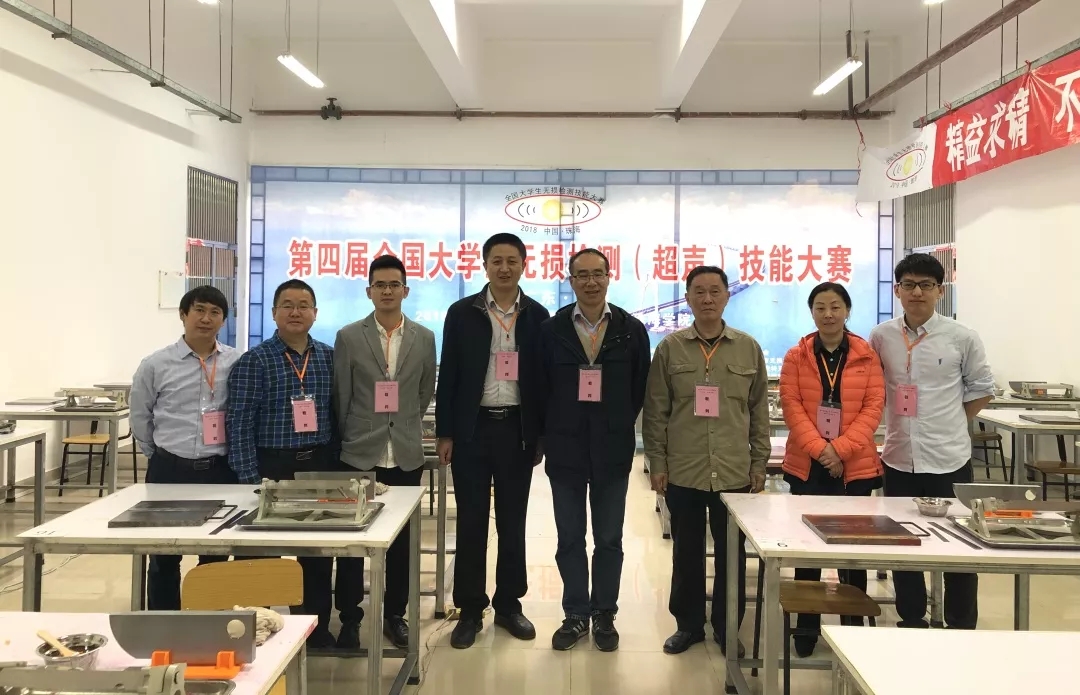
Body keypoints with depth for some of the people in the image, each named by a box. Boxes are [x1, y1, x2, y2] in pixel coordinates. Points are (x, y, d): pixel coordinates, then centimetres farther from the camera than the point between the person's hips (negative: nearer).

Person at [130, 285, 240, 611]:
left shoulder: (238, 363, -3)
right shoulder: (156, 364, -4)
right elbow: (140, 418, 8)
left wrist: (228, 455, 6)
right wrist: (161, 456, 10)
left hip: (219, 471, 1)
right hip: (170, 470, 0)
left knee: (215, 557, 12)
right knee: (164, 558, 11)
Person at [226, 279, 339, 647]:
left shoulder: (331, 358, 5)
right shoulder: (254, 361, -5)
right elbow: (239, 426, -7)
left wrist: (339, 464, 4)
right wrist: (250, 480, -12)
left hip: (320, 465, 3)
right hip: (274, 466, -3)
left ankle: (317, 625, 24)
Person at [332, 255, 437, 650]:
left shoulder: (424, 338, 4)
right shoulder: (349, 337, -2)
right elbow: (340, 398, 3)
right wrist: (351, 437, 6)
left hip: (406, 456, 2)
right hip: (358, 454, -1)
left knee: (401, 542, 9)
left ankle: (395, 615, 23)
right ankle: (350, 618, 19)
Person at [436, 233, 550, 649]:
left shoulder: (537, 316, 4)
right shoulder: (462, 313, 1)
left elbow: (542, 377, 5)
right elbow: (448, 376, 1)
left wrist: (541, 435, 2)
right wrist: (445, 433, -3)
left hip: (517, 429, 1)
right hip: (472, 428, -1)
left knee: (513, 522, 9)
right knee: (471, 521, 4)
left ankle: (509, 604, 22)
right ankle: (470, 610, 15)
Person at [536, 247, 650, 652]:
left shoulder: (631, 330, -1)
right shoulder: (551, 330, -1)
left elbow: (639, 389, 5)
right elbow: (541, 389, 4)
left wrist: (617, 427, 7)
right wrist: (552, 435, 4)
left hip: (612, 450, 0)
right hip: (565, 450, 1)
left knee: (609, 539, 9)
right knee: (569, 538, 9)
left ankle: (604, 615, 24)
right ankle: (576, 615, 23)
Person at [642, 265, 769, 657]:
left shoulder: (749, 349, 3)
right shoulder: (670, 348, 0)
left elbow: (759, 411, 7)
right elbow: (655, 411, 1)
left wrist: (759, 463, 5)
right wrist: (657, 463, -2)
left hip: (735, 473, 1)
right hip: (682, 473, 0)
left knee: (732, 555, 10)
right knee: (687, 553, 11)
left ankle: (727, 628, 26)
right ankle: (688, 624, 27)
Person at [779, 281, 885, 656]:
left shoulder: (866, 356, 3)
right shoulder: (796, 356, 3)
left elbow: (874, 406, -3)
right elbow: (791, 406, -4)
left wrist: (841, 448, -13)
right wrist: (819, 448, -16)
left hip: (856, 466, 0)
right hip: (807, 465, 0)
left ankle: (853, 624, 21)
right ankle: (807, 626, 19)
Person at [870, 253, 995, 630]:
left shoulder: (961, 337, -5)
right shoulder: (881, 336, 0)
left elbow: (982, 389, 5)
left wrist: (950, 424, 1)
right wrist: (896, 419, 5)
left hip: (948, 459, -2)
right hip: (899, 459, 2)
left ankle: (962, 628, 23)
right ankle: (911, 623, 27)